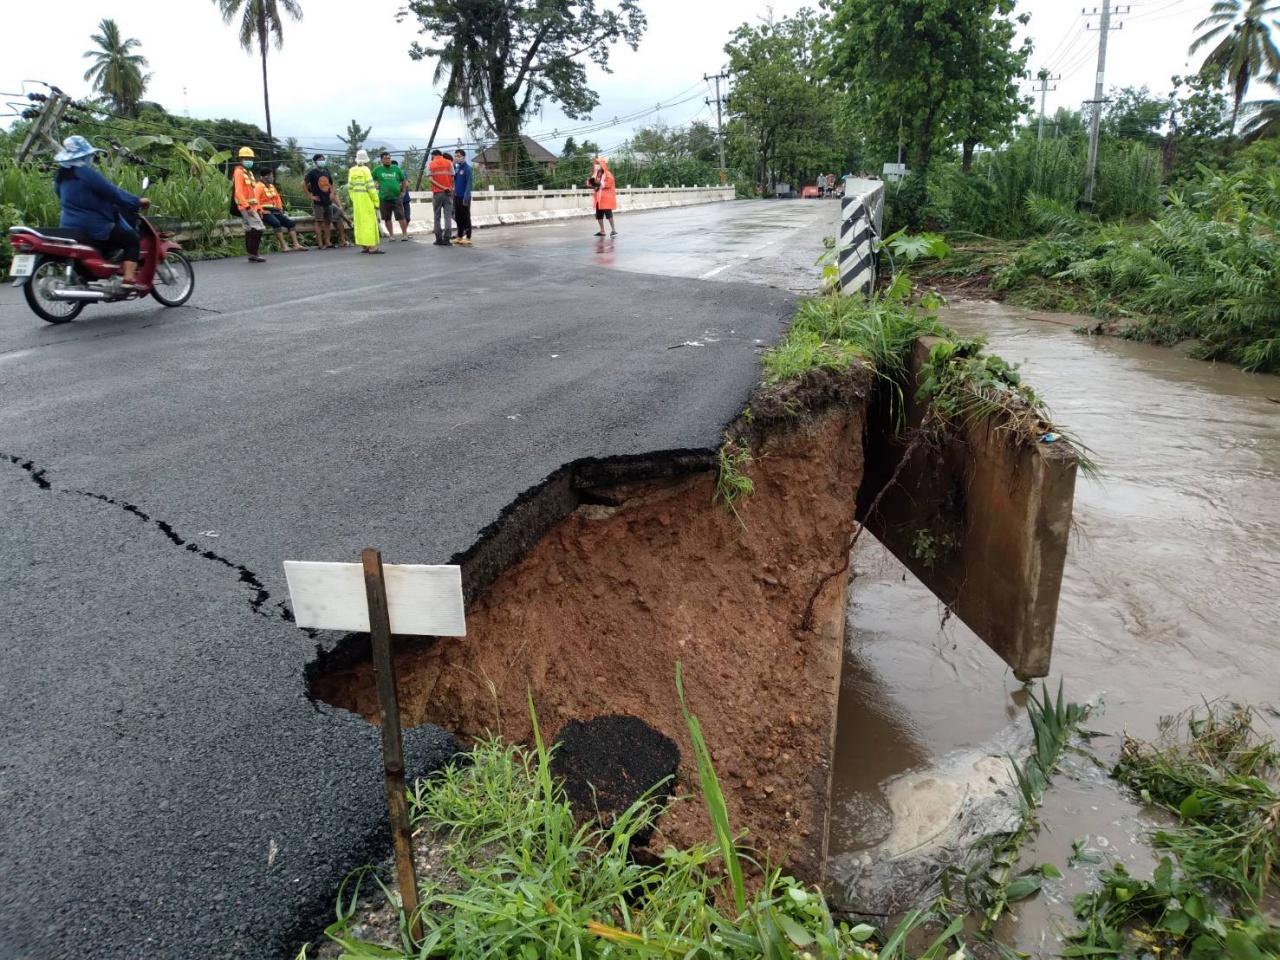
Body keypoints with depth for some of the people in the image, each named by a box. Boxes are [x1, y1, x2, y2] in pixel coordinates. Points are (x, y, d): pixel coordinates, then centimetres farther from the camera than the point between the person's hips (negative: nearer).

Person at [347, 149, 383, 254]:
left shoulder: (352, 171, 7)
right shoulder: (366, 170, -10)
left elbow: (350, 187, 8)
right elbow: (371, 187, -15)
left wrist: (353, 200, 15)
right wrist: (376, 201, -10)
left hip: (356, 199, 7)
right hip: (367, 199, -7)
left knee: (360, 221, 10)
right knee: (370, 221, -6)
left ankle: (365, 246, 12)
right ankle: (372, 247, -10)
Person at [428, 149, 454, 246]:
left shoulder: (430, 164, 5)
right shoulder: (448, 163, 5)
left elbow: (431, 179, -8)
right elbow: (452, 178, -2)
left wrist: (443, 188, -11)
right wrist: (451, 188, 9)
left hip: (436, 193, 0)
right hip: (448, 193, 0)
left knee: (437, 217, 7)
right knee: (448, 216, 0)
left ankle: (439, 239, 6)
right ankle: (447, 238, -9)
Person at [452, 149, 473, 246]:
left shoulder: (467, 168, -10)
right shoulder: (456, 168, 12)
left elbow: (469, 184, -14)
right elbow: (453, 180, 10)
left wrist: (466, 197, -20)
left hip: (464, 197, -7)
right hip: (456, 196, 7)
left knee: (466, 218, -3)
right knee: (458, 217, 11)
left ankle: (468, 238, 0)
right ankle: (459, 237, 19)